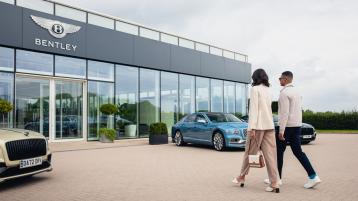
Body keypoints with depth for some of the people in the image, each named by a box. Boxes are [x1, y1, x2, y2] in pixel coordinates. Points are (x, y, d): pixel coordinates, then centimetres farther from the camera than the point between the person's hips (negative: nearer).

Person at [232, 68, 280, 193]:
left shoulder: (255, 89, -5)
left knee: (250, 152, 6)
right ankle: (274, 184, 1)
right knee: (270, 154, 2)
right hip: (270, 125, 6)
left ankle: (242, 178, 21)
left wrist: (252, 127, -15)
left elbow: (253, 108, -12)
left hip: (258, 125, -6)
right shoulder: (268, 90, 16)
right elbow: (268, 108, 16)